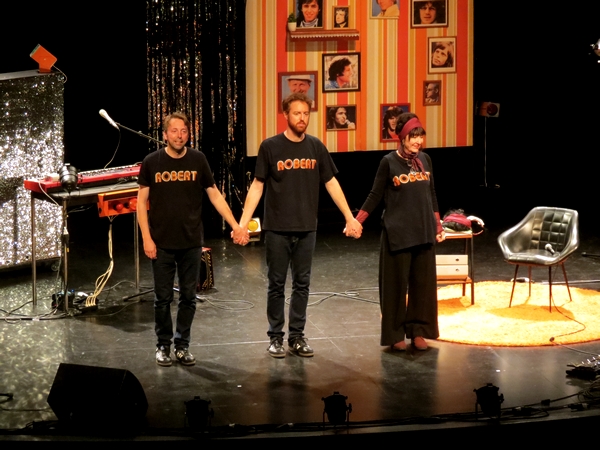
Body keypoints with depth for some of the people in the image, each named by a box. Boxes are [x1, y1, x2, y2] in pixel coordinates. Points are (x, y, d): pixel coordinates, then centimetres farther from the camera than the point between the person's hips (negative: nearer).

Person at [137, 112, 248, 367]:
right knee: (163, 298, 5)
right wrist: (146, 239, -6)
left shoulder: (198, 160, 0)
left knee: (188, 297, 7)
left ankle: (182, 345, 19)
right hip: (162, 243, -1)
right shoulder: (152, 162, -3)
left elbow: (214, 195, 4)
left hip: (191, 243, 1)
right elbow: (141, 201, 0)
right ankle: (163, 346, 18)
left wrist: (235, 225, -3)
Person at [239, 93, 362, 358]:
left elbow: (331, 183, 10)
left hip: (306, 229, 3)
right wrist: (243, 222, -11)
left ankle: (297, 337, 17)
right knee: (277, 285, 5)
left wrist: (349, 217, 8)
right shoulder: (270, 147, -5)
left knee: (302, 285, 8)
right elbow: (257, 186, -4)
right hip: (277, 229, -3)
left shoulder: (316, 147, 4)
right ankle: (275, 337, 14)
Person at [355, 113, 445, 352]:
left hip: (423, 231, 4)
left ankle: (418, 331, 15)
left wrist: (438, 225, 13)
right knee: (396, 283, 1)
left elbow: (432, 195, 13)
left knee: (423, 282, 5)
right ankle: (395, 334, 9)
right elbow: (375, 196, -3)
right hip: (397, 232, -4)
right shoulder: (389, 162, -6)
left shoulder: (425, 160, 6)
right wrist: (356, 221, -11)